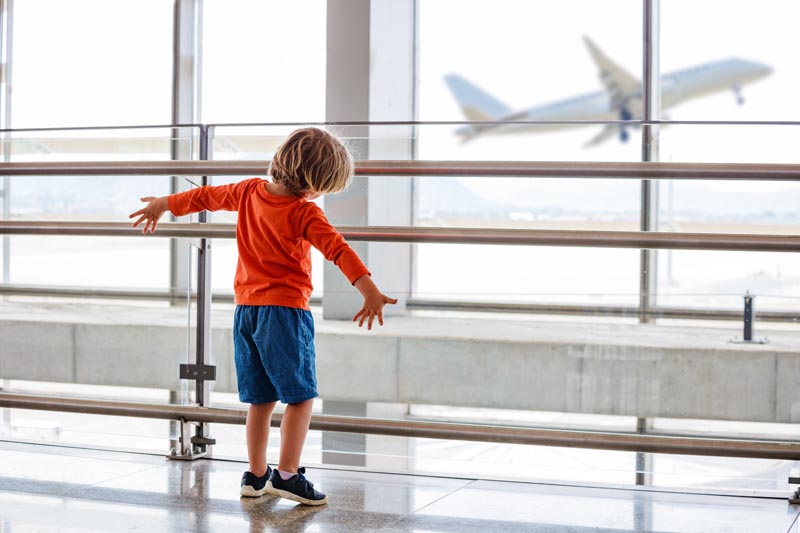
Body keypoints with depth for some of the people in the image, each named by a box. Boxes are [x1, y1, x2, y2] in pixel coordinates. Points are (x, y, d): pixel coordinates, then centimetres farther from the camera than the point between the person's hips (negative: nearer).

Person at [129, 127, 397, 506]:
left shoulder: (249, 191, 7)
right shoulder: (305, 214, -12)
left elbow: (206, 196, 22)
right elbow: (339, 250, -23)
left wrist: (164, 204, 38)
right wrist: (370, 292, -32)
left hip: (246, 310, 7)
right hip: (285, 310, -7)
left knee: (260, 398, 14)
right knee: (300, 395, -2)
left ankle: (255, 474, 19)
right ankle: (286, 474, -7)